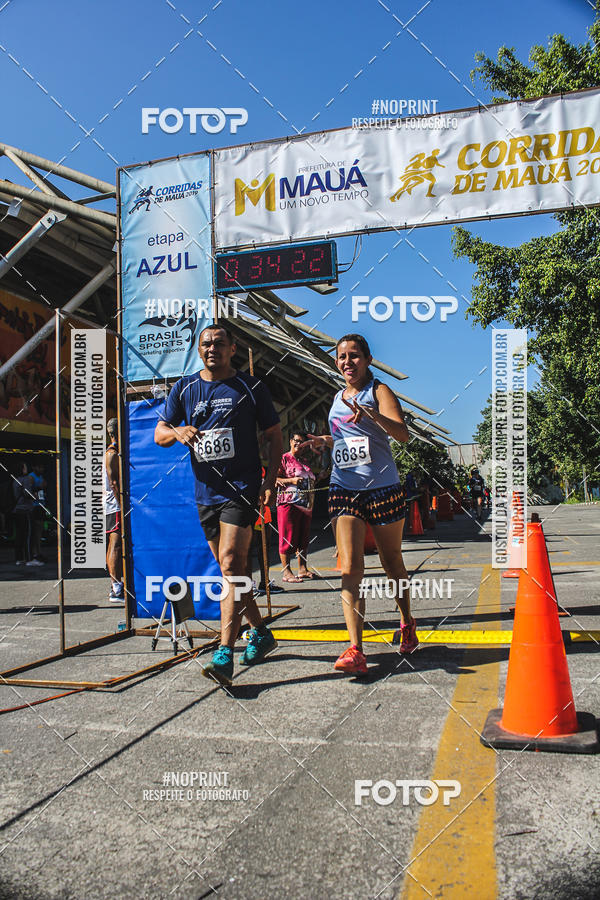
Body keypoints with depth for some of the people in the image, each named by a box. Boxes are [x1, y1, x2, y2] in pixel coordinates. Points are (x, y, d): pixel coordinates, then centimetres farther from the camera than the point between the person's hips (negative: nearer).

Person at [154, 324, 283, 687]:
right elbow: (159, 433, 12)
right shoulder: (185, 388, 11)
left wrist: (270, 481, -8)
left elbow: (275, 437, 4)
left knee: (231, 562, -16)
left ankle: (225, 655, -17)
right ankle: (261, 633, 29)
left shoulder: (251, 387, 2)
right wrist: (176, 432, -12)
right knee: (233, 568, 12)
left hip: (243, 487, -5)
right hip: (206, 491, 5)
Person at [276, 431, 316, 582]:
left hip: (305, 505, 7)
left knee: (303, 538, 9)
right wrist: (291, 480, -19)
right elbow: (274, 479, -8)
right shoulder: (284, 459, 0)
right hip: (289, 503, -7)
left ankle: (302, 569, 16)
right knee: (288, 537, -6)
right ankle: (286, 572, -2)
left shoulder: (304, 462, 21)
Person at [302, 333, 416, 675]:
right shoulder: (338, 398, 16)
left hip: (382, 487, -4)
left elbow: (402, 433, -17)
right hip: (344, 489, 4)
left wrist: (372, 414, -33)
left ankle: (407, 623, 37)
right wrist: (324, 440, 12)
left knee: (393, 562, 12)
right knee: (350, 568, -10)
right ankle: (356, 650, -13)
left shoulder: (378, 391, -2)